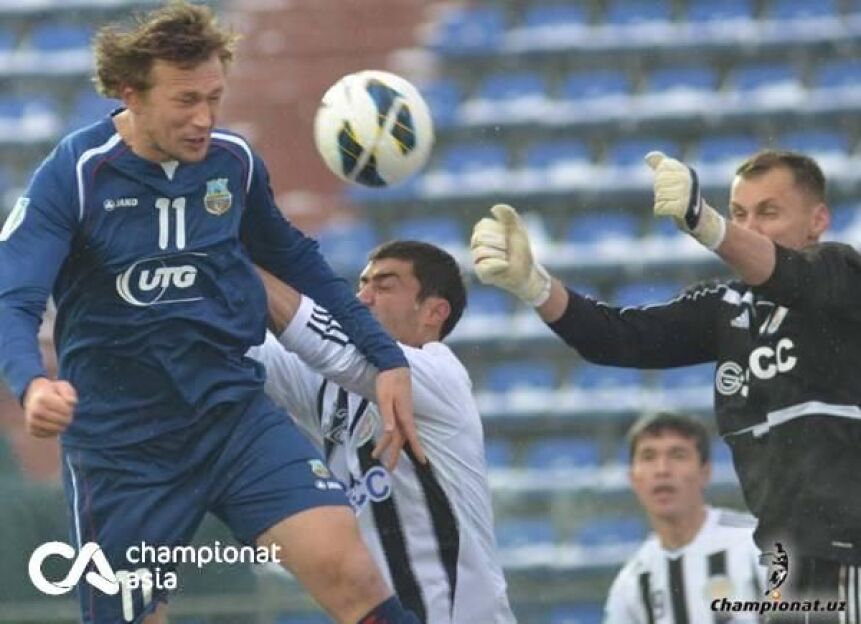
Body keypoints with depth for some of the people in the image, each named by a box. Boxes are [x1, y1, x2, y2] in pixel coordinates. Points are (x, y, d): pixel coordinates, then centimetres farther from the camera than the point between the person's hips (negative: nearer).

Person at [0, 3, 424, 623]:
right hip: (121, 442, -2)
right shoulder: (74, 176, -13)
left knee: (346, 568, -19)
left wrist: (387, 357, 15)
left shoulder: (235, 161, -1)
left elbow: (297, 262, 18)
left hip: (234, 412, 2)